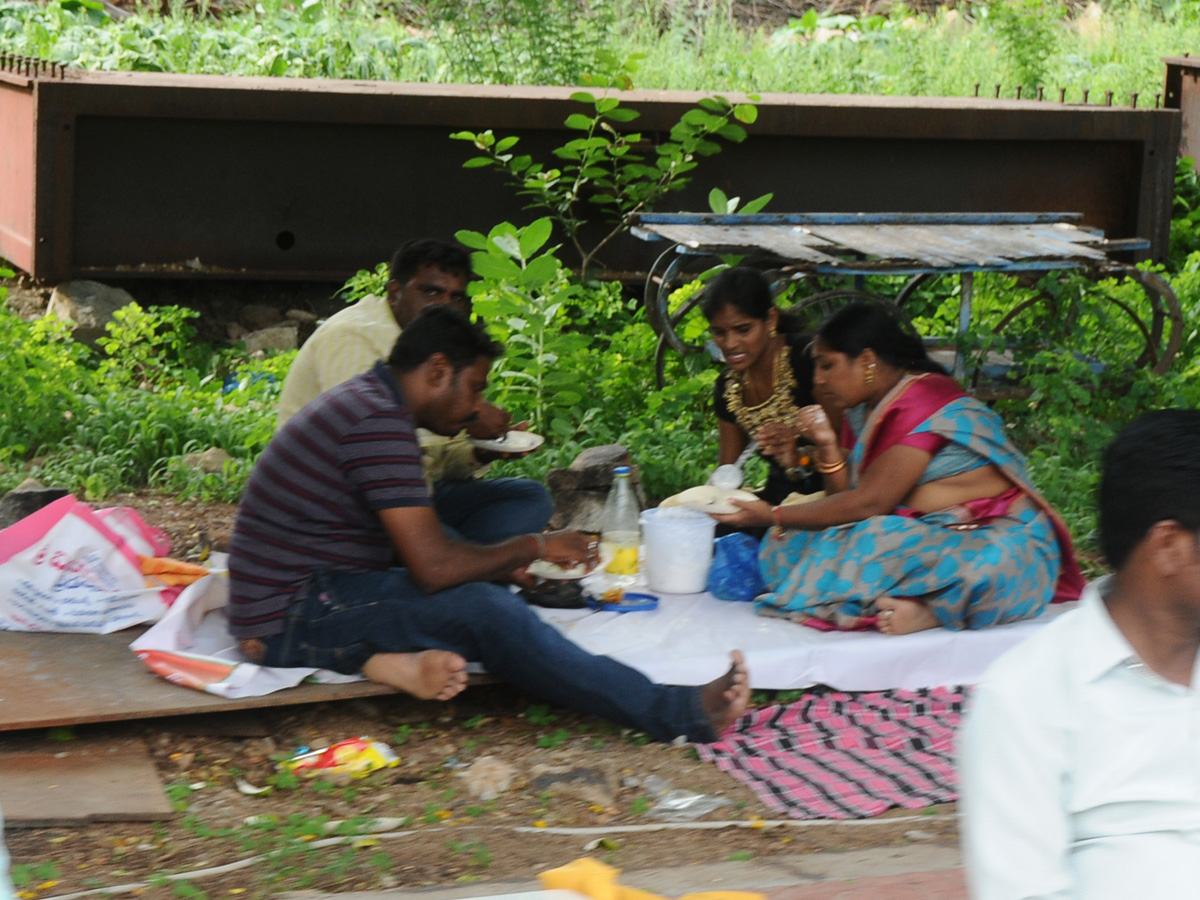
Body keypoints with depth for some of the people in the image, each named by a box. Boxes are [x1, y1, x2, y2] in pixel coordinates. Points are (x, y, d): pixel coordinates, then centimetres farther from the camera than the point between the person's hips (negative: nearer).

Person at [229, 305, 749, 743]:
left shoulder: (364, 403, 15)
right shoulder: (379, 423, -18)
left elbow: (419, 547, 20)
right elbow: (434, 567, -23)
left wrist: (510, 561, 8)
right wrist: (532, 548, -9)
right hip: (292, 620, -11)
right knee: (484, 611, -26)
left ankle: (390, 659, -15)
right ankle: (674, 715, -29)